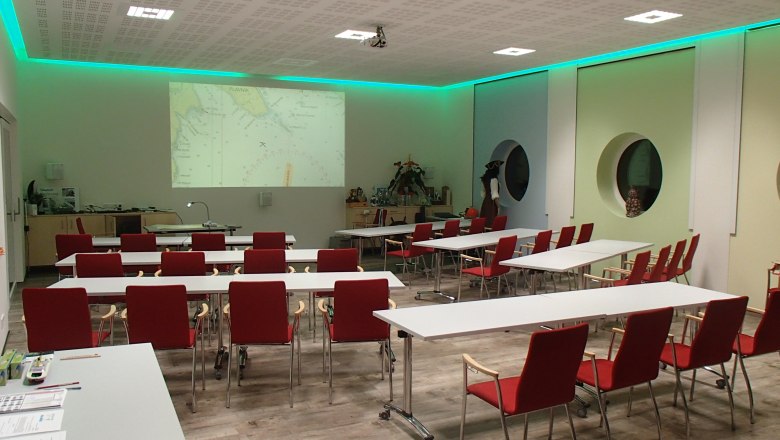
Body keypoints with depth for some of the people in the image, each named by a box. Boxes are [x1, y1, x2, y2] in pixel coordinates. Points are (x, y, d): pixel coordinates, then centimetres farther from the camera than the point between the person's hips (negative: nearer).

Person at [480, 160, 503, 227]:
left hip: (485, 202, 9)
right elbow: (494, 195, -18)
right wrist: (499, 207, -17)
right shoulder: (494, 179, -13)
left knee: (485, 223, 7)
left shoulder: (485, 178, 12)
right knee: (491, 223, -9)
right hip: (492, 204, -9)